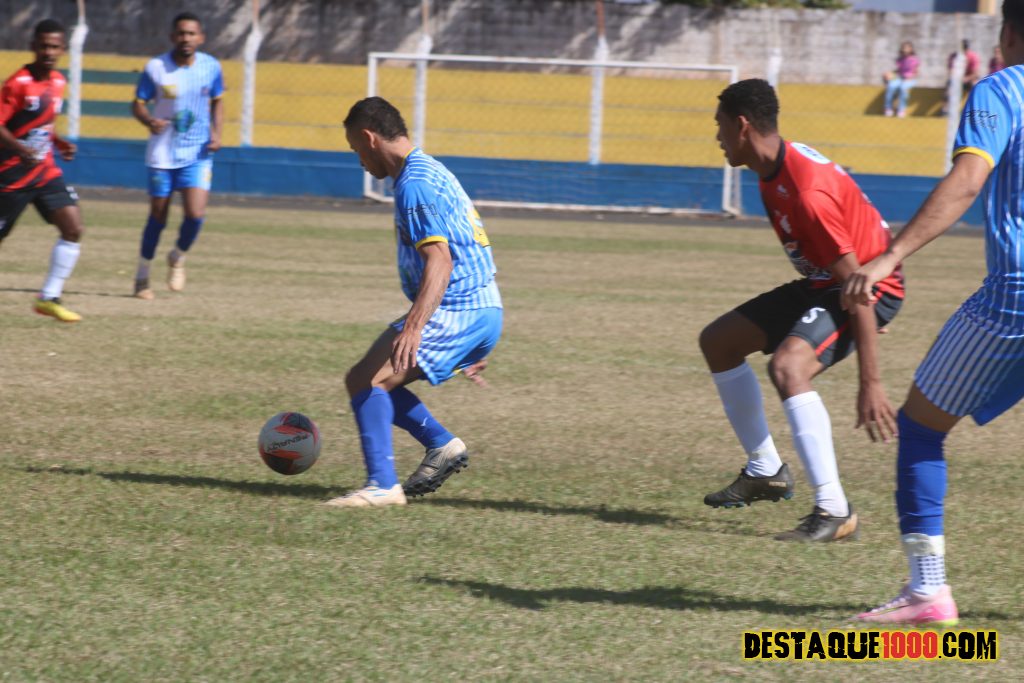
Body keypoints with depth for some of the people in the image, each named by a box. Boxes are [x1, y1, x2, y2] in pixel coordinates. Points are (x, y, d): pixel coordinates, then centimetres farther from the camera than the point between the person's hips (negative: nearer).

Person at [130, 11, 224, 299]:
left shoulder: (211, 67, -1)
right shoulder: (156, 68, -8)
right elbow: (138, 103, -2)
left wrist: (216, 133, -2)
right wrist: (149, 121, -24)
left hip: (198, 154, 1)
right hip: (163, 154, -1)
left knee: (195, 213, -14)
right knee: (158, 217, 4)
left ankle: (178, 259, 16)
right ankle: (142, 276, 22)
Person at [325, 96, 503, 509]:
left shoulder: (415, 184, -13)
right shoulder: (433, 173, 20)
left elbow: (440, 261, -25)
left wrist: (413, 327, -35)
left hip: (457, 315, -10)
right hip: (484, 313, 10)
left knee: (365, 380, -16)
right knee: (371, 380, 14)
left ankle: (382, 486, -20)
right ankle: (443, 446, 14)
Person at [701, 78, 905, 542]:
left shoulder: (809, 193, -31)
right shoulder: (775, 168, -1)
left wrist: (870, 383, -32)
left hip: (872, 289, -11)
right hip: (823, 282, 11)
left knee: (787, 365, -34)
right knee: (718, 341, 14)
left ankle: (834, 512, -31)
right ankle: (766, 472, 23)